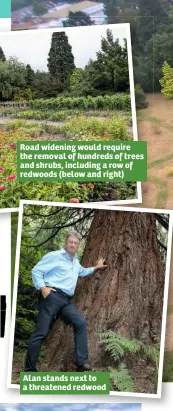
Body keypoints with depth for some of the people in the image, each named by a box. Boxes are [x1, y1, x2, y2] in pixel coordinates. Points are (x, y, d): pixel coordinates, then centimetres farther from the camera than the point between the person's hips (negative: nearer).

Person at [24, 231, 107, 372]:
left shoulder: (75, 261, 25)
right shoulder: (54, 256, -1)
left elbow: (82, 272, 48)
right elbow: (36, 271, -4)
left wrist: (96, 267, 41)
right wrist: (42, 287, -15)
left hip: (66, 300, 7)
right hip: (52, 296, -7)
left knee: (81, 323, -10)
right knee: (41, 332, -8)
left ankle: (82, 363, -9)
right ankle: (30, 368, -1)